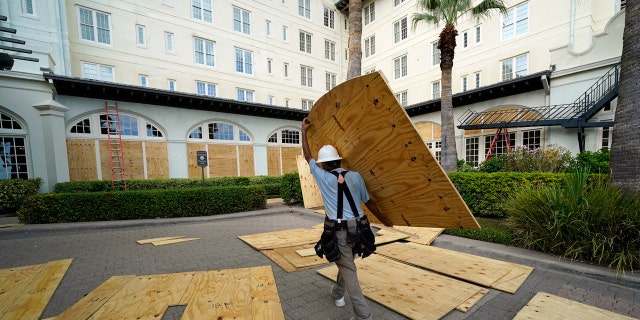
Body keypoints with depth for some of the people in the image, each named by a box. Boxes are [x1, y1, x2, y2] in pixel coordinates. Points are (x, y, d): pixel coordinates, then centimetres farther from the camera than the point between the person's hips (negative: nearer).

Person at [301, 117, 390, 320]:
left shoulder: (322, 177, -8)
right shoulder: (355, 176, -1)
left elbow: (307, 156, 6)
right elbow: (369, 202, 4)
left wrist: (304, 131, 15)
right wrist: (384, 221, 19)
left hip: (339, 230, -4)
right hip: (357, 227, 5)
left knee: (348, 269, 6)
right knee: (346, 263, 25)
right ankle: (338, 294, 47)